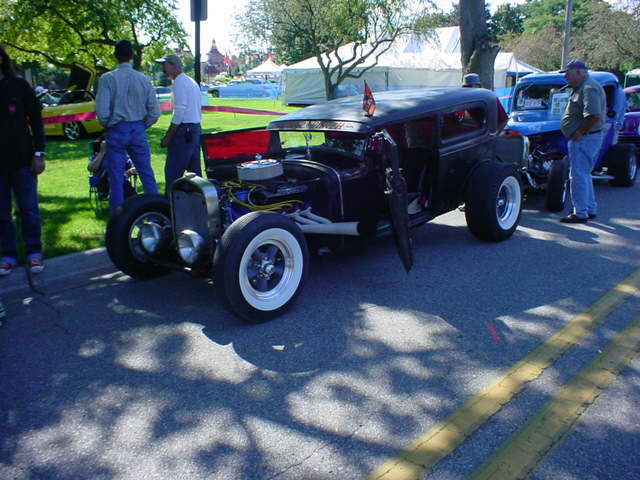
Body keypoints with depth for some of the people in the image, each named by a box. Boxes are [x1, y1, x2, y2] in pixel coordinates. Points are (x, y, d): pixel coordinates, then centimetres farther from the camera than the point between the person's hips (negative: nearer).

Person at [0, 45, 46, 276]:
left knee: (28, 209, 1)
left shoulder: (19, 86, 3)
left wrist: (39, 153, -5)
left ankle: (34, 253, 11)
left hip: (22, 159, -2)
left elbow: (36, 120, 3)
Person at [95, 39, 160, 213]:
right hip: (138, 130, 3)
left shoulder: (108, 79, -8)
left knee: (117, 176, 4)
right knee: (147, 173, 10)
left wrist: (107, 126, 7)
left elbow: (102, 112, -13)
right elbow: (155, 112, 1)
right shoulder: (144, 79, 1)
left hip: (117, 130, -3)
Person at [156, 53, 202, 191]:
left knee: (172, 172, -8)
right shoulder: (192, 81, 19)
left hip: (183, 129, -10)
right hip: (196, 128, 10)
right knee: (195, 170, 13)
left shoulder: (179, 82, -11)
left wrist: (167, 137, -16)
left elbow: (179, 112, -18)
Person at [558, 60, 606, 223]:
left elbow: (594, 115, -29)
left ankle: (580, 214, -1)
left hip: (584, 139, -11)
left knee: (578, 176, -6)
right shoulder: (581, 88, 16)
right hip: (585, 138, 11)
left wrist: (580, 132, -20)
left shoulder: (589, 88, -18)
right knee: (584, 174, 18)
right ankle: (590, 210, 28)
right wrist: (579, 132, 11)